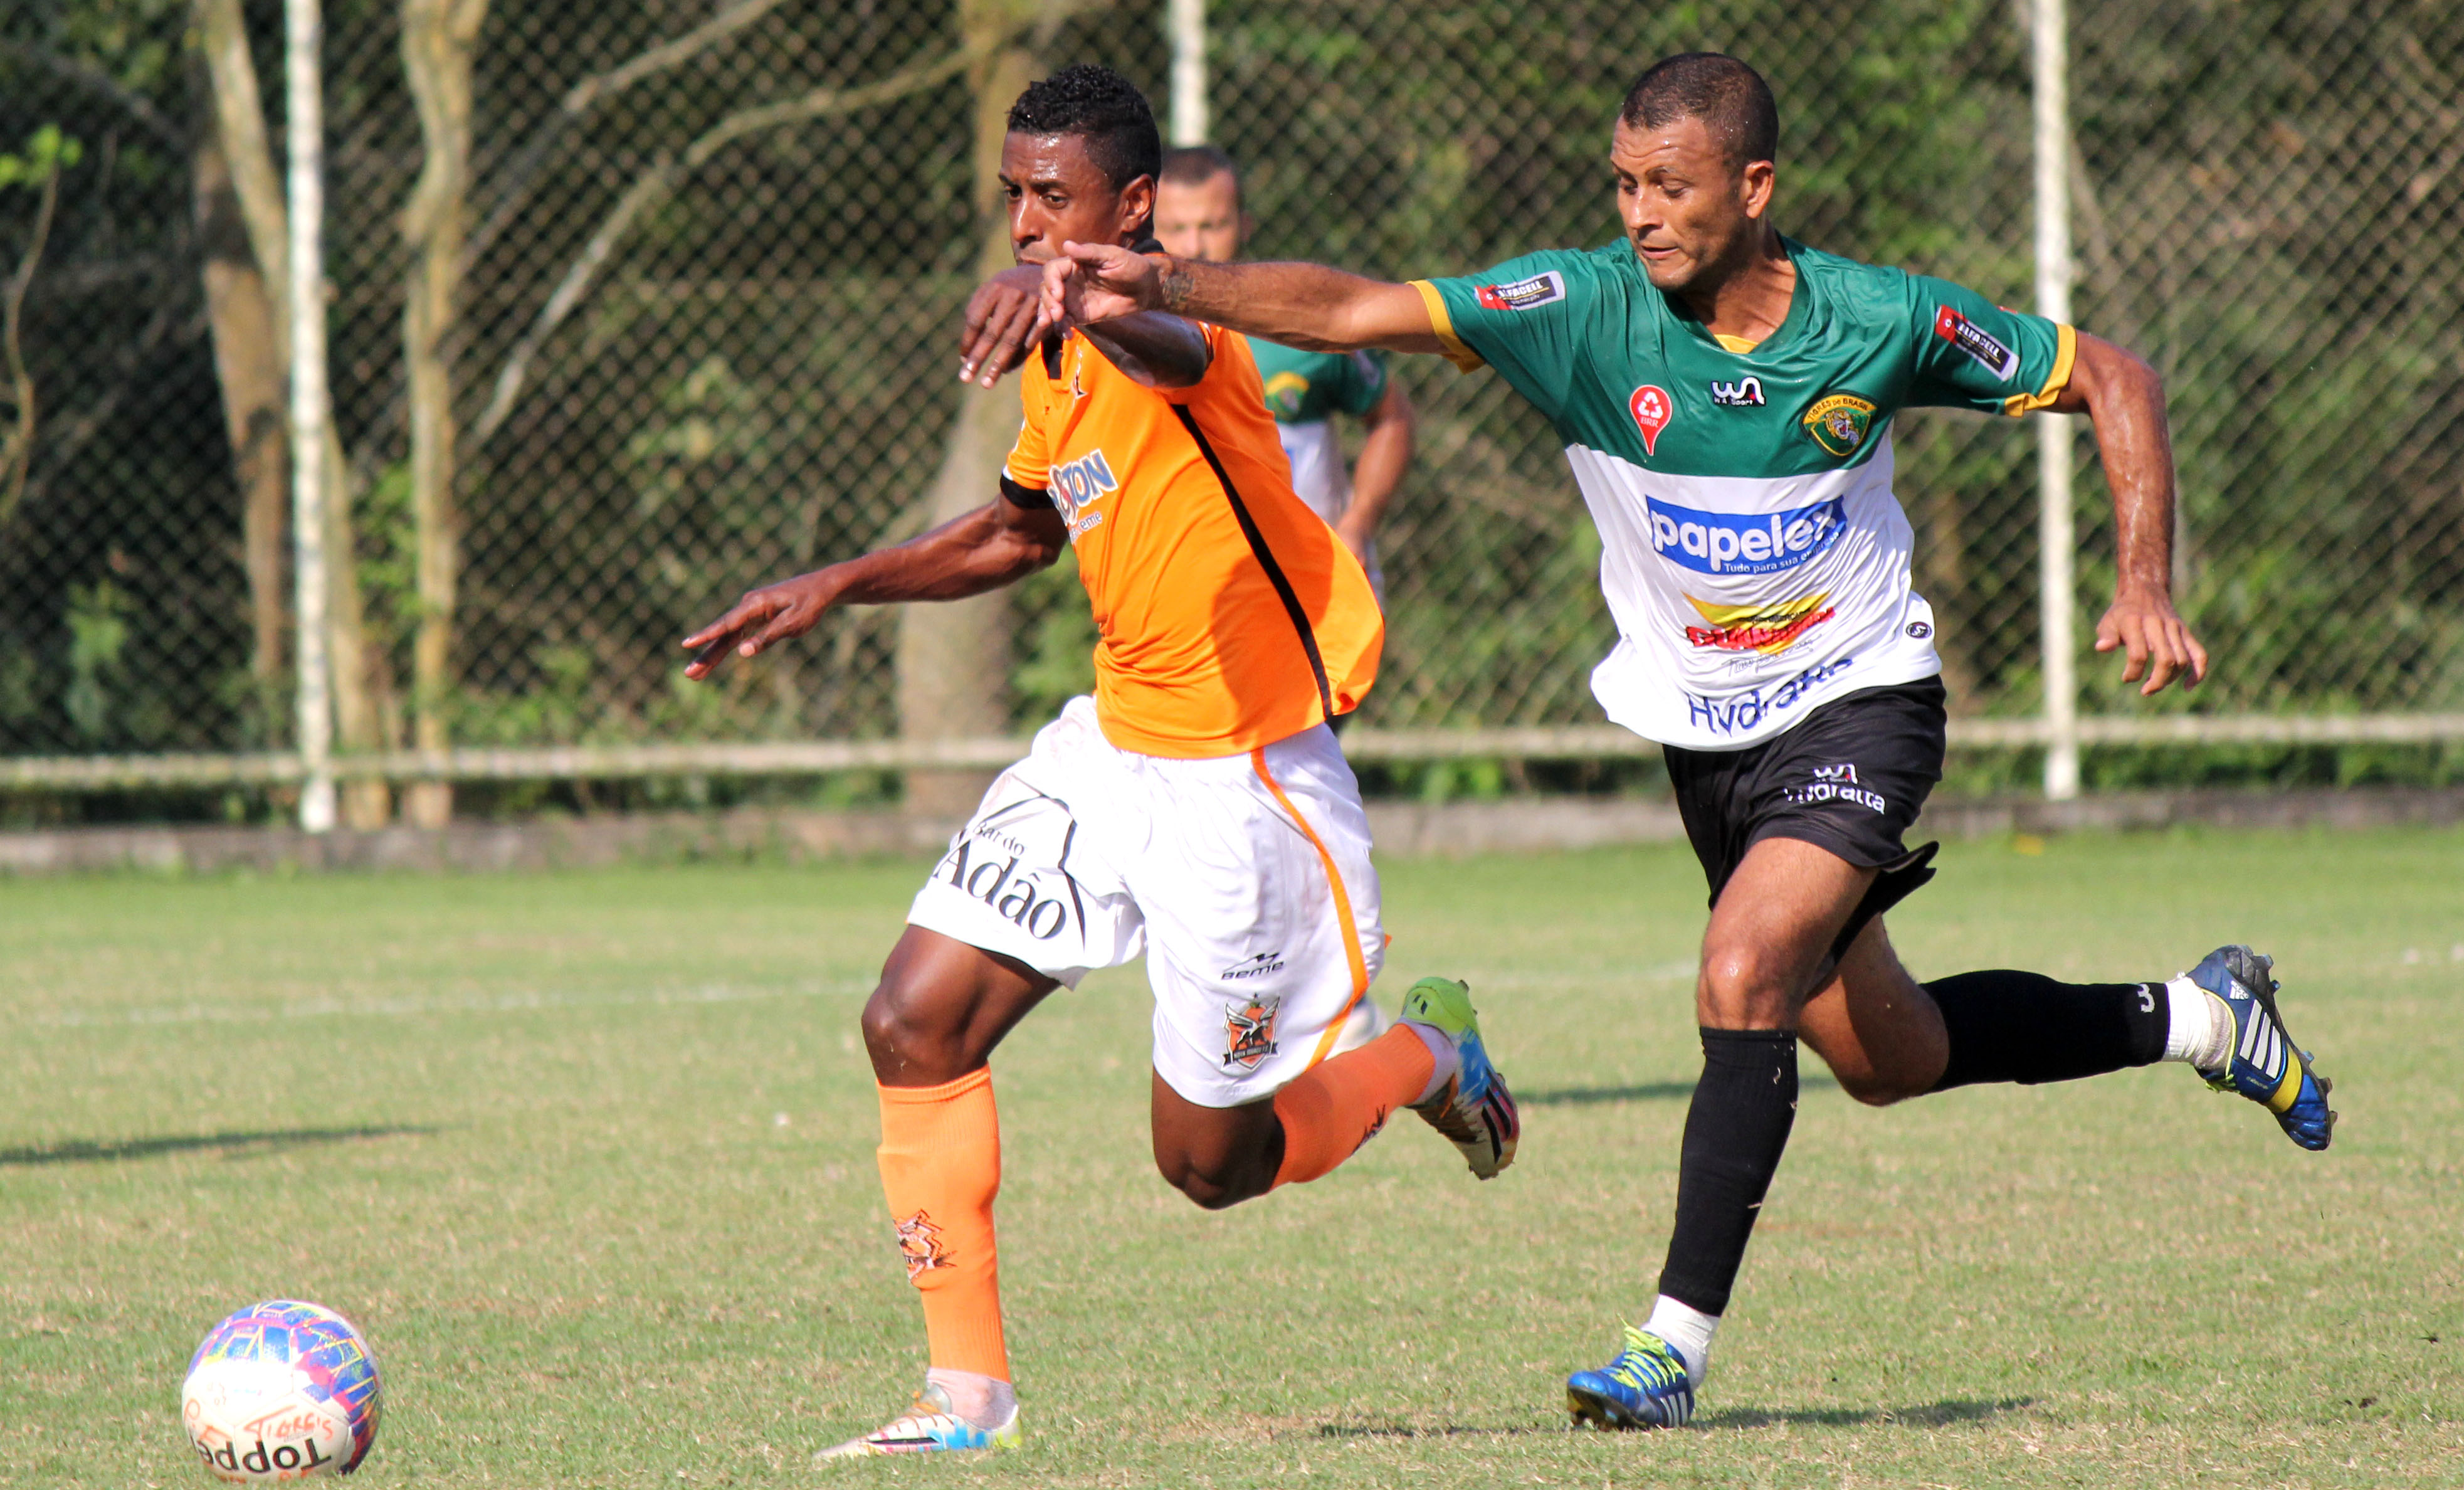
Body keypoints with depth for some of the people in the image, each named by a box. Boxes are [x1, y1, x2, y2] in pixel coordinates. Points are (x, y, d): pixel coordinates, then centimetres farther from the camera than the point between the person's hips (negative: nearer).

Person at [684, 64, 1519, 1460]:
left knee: (1209, 1162, 2)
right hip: (1111, 747, 8)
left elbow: (1164, 344, -49)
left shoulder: (1182, 334, -21)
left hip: (1249, 778, -8)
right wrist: (837, 587, 16)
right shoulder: (1060, 363, 6)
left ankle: (1424, 1055, 32)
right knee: (915, 1025, -5)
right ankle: (969, 1388, 3)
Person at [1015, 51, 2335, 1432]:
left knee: (1744, 981, -26)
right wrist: (1167, 284, -43)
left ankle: (1677, 1342, -17)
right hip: (1702, 734, 4)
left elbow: (2111, 377, -5)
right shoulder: (1587, 308, -17)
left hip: (1859, 705, -4)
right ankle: (2192, 1018, 42)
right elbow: (1355, 310, -28)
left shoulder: (1881, 321, -18)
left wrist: (2146, 582, -15)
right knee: (1882, 1057, 17)